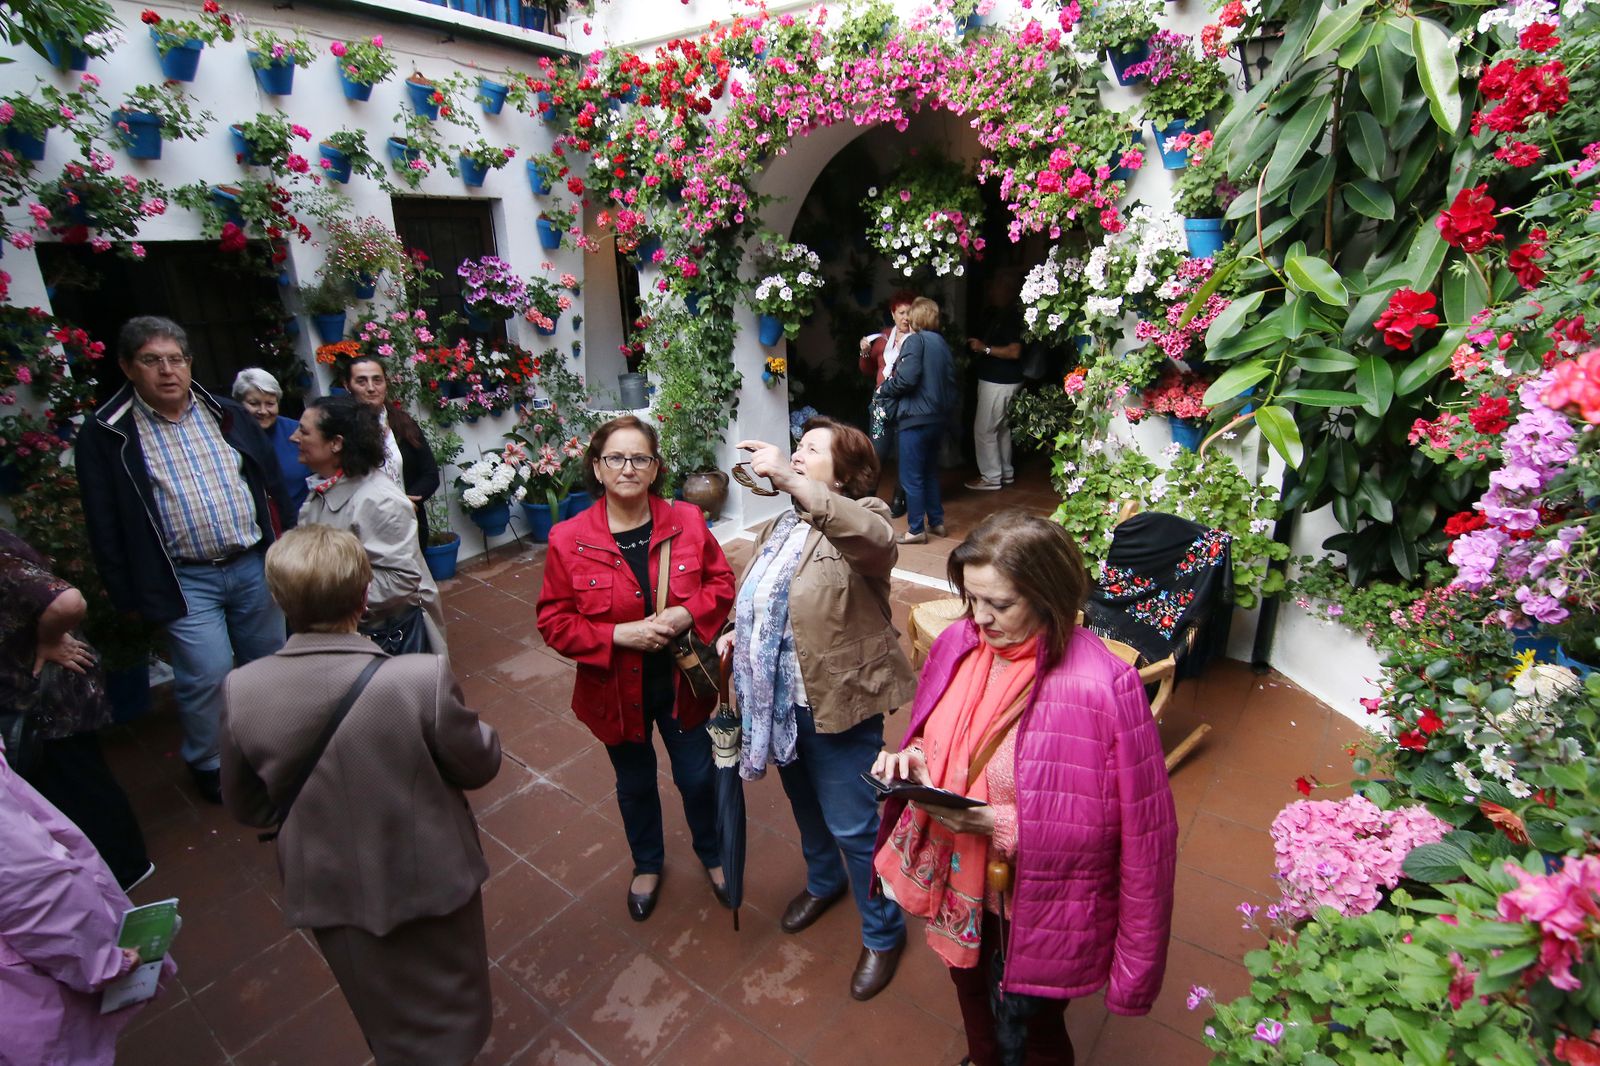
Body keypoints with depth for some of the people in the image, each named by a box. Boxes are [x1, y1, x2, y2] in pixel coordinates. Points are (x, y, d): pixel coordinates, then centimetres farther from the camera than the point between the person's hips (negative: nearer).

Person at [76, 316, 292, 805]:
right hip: (184, 580, -3)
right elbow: (105, 524, -3)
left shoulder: (228, 416, 5)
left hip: (255, 566, 3)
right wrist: (128, 593, -4)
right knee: (207, 675, -6)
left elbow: (274, 486, 9)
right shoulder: (106, 434, -4)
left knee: (269, 664, 13)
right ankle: (208, 765, 19)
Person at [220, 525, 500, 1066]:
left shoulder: (240, 690, -19)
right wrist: (481, 732, 6)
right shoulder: (422, 677, -31)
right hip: (431, 879, -3)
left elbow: (247, 807, -3)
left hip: (332, 892, 3)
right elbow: (479, 765, -16)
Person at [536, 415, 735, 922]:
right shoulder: (568, 539, -14)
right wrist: (618, 636, -24)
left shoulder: (687, 521, -10)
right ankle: (647, 865, 52)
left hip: (682, 681, 1)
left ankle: (711, 854, 50)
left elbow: (722, 583, -2)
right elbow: (554, 622, -10)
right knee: (635, 784, 23)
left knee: (698, 777, 18)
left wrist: (687, 614, -21)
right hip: (617, 689, 0)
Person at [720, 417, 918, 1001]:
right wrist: (734, 634, 1)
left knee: (852, 825, 6)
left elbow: (876, 540, -43)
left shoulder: (859, 520, -17)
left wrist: (789, 478, -49)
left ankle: (883, 934, 32)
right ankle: (824, 881, 55)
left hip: (837, 702, -8)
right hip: (778, 700, 8)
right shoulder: (779, 526, 8)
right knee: (805, 805, 27)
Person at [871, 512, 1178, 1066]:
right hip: (959, 883, 5)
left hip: (1038, 910, -5)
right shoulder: (958, 645, -11)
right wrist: (913, 760, -16)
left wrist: (1000, 825, -28)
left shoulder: (1101, 687, -29)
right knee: (973, 1000, 33)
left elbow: (1141, 829, -23)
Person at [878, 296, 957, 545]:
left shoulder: (916, 340, -10)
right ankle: (936, 522, 26)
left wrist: (886, 387, -4)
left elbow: (907, 378, -20)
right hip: (939, 418, 8)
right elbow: (951, 382, 15)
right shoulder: (943, 343, 13)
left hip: (916, 417, -8)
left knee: (911, 476, 0)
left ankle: (916, 529, 4)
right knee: (930, 471, 20)